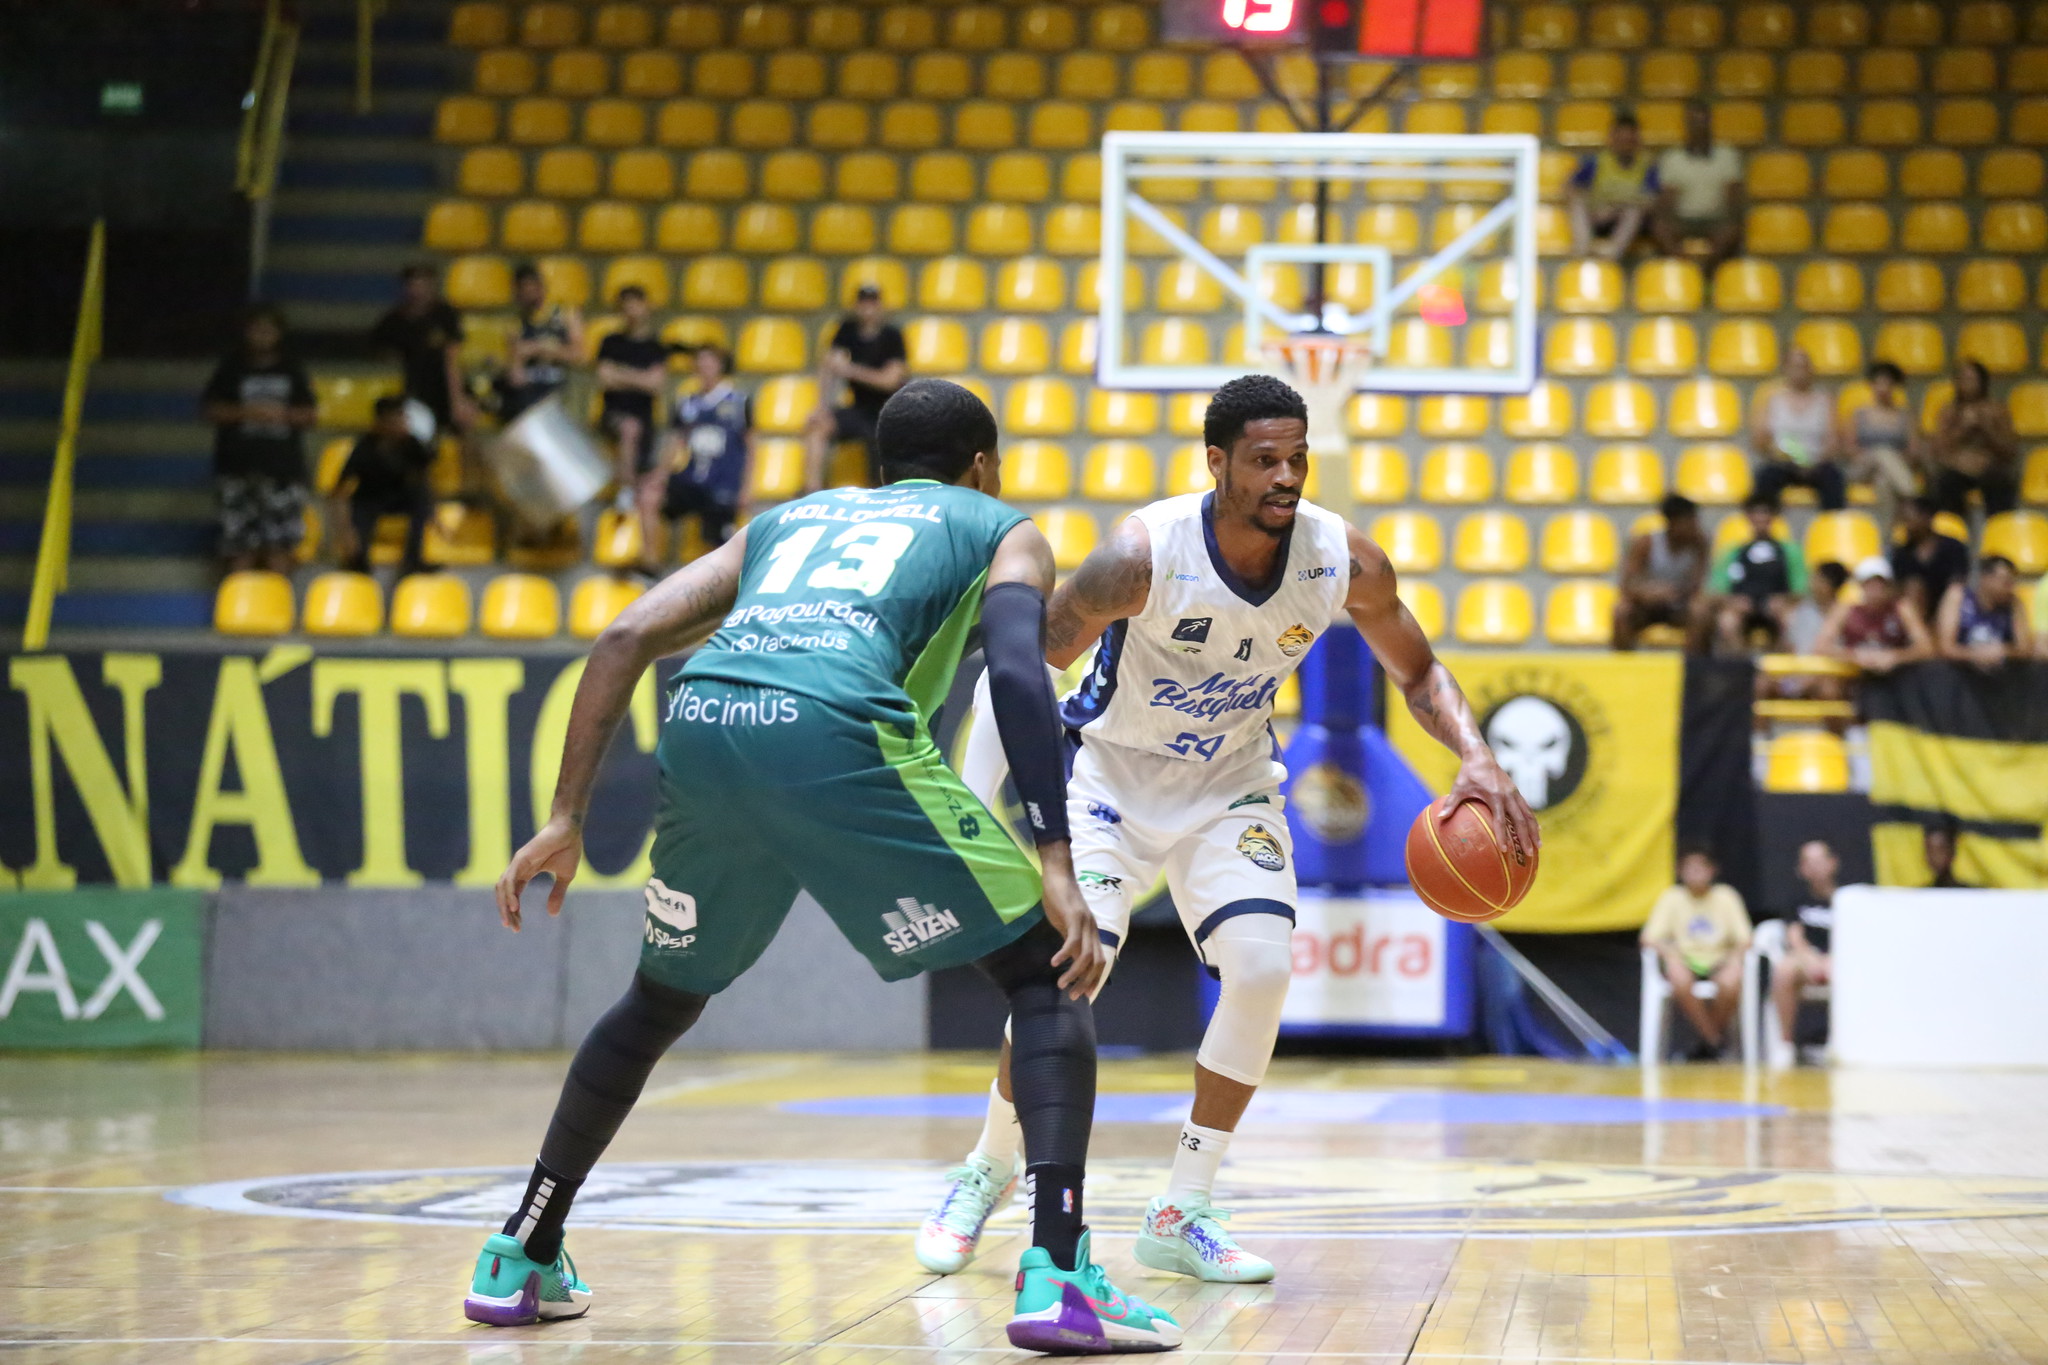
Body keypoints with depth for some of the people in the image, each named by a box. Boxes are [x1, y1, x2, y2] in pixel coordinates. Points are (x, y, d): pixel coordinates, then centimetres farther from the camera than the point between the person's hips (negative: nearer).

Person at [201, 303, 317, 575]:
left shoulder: (292, 371, 14)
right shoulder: (231, 368, 11)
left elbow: (309, 414, 11)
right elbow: (212, 410, 5)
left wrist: (283, 414, -9)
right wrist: (245, 412, -11)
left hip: (283, 464, 1)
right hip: (239, 463, -1)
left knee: (280, 544, -7)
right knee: (241, 543, -6)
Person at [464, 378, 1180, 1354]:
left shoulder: (786, 519, 38)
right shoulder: (1002, 530, 26)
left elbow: (625, 639, 24)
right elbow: (1017, 670, 3)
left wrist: (567, 819, 22)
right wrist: (1053, 861, -4)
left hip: (700, 725, 5)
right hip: (836, 729, -5)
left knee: (663, 1000, 30)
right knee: (1044, 976, 9)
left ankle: (521, 1261, 33)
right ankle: (1056, 1279, -8)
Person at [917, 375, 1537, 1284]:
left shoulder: (1343, 560, -18)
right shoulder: (1144, 555, -29)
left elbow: (1418, 674, -1)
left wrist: (1476, 759, -20)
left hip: (1229, 783, 3)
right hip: (1111, 770, -3)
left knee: (1262, 969, -17)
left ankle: (1181, 1215, -2)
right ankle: (987, 1171, 11)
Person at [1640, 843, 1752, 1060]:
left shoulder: (1726, 896, 5)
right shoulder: (1671, 898, 4)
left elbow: (1744, 938, 0)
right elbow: (1649, 938, -4)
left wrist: (1737, 957, -22)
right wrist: (1669, 953, -25)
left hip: (1719, 961, 0)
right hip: (1686, 962, 0)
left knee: (1731, 983, -36)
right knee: (1680, 981, -37)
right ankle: (1713, 1040, -17)